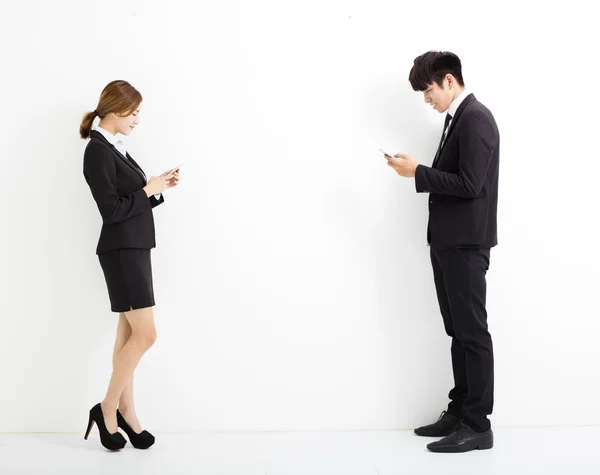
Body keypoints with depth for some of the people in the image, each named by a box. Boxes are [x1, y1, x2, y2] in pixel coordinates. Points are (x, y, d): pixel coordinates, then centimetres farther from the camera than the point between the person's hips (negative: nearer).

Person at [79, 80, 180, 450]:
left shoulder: (115, 148, 14)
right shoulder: (98, 151, -13)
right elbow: (112, 210, -18)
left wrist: (159, 188, 3)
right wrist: (149, 190, -11)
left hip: (135, 248, 9)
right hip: (121, 250, -9)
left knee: (129, 334, 10)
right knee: (145, 334, -10)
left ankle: (125, 413, 17)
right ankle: (107, 409, 5)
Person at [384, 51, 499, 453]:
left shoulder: (476, 118, -13)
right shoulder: (457, 119, 16)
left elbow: (469, 185, -22)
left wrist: (417, 172, -14)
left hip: (466, 244, -10)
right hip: (449, 242, 10)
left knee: (473, 332, -4)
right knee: (458, 331, 13)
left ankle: (478, 425, 4)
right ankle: (460, 412, 21)